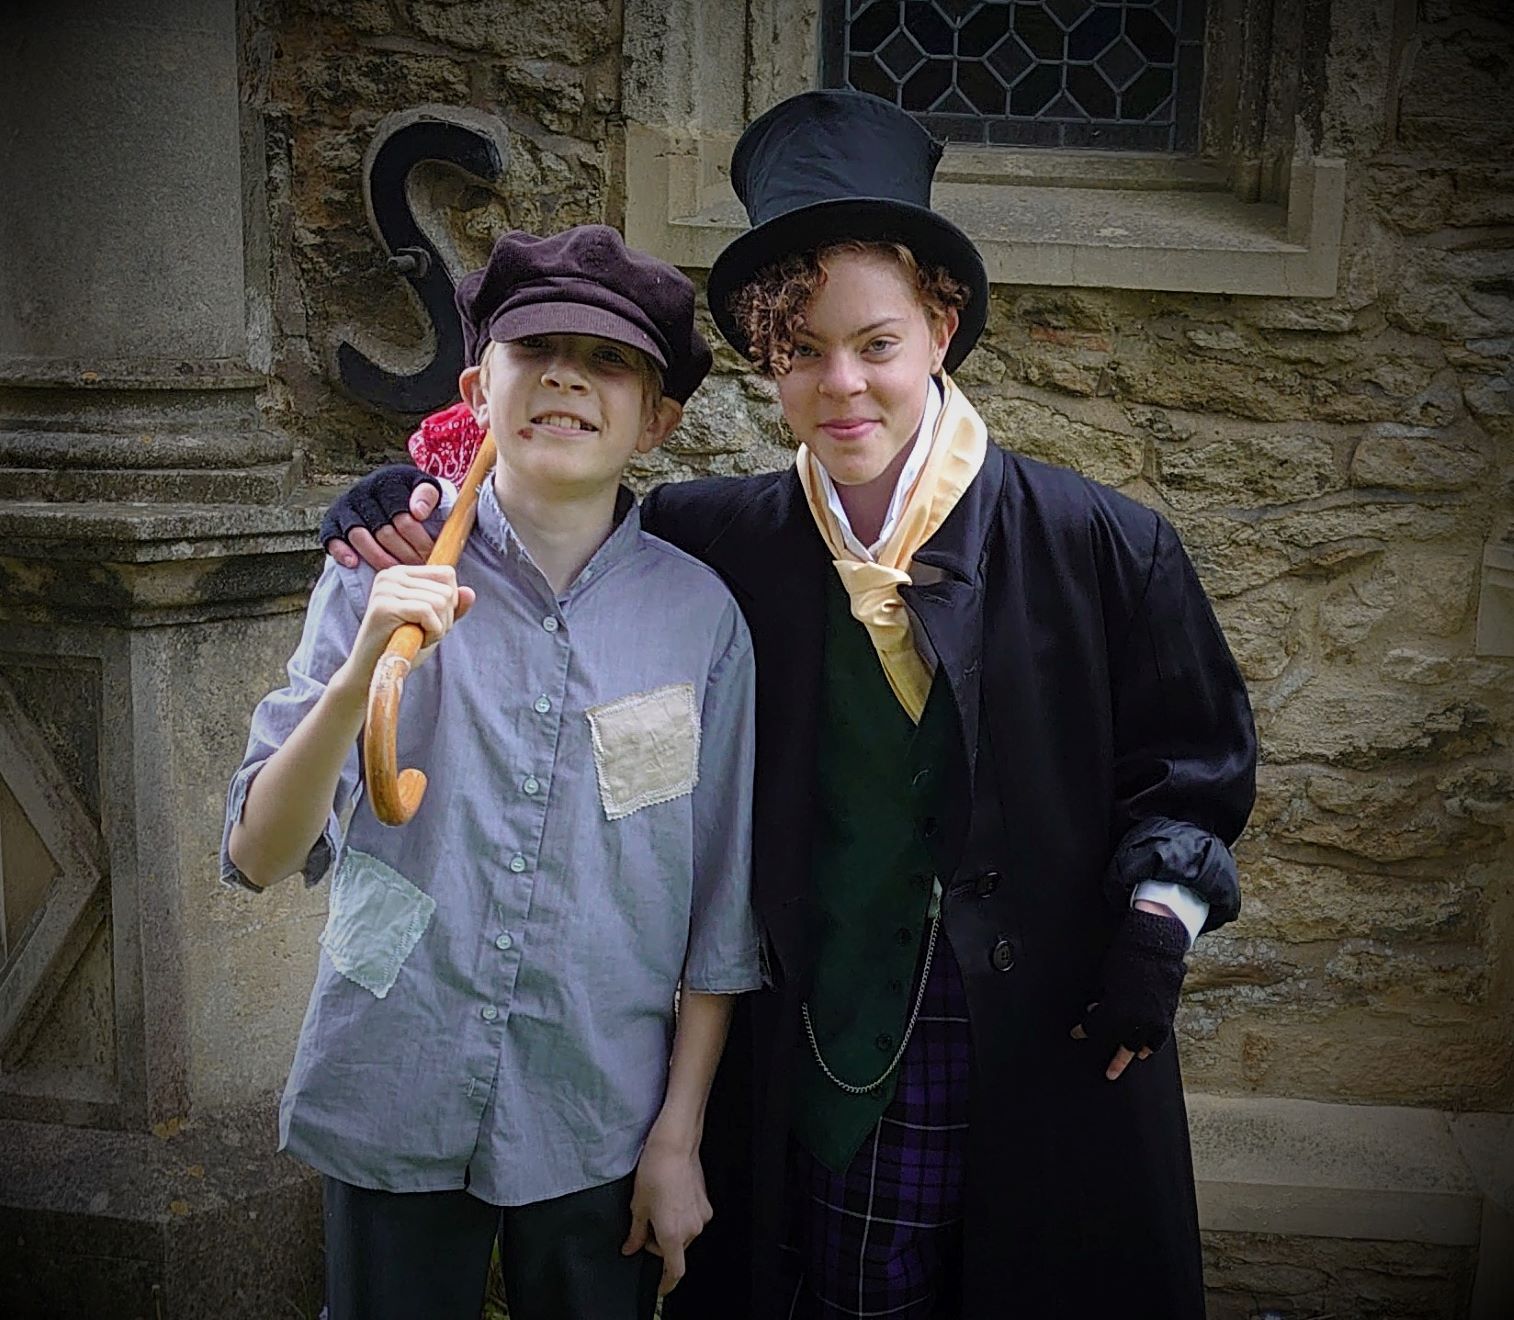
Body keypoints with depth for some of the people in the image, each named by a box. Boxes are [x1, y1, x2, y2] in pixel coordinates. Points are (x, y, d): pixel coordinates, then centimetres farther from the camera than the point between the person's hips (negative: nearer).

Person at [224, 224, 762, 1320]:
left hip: (600, 1124, 0)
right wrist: (363, 672, -26)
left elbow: (718, 912, -1)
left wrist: (679, 1140, 2)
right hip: (393, 1110, 0)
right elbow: (260, 856, -10)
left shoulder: (699, 615, -7)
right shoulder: (383, 575, -7)